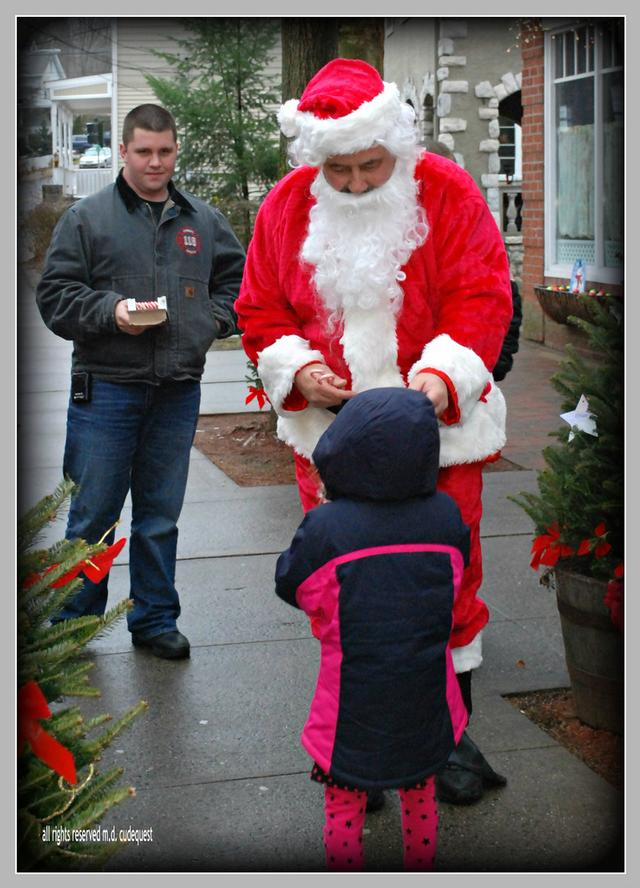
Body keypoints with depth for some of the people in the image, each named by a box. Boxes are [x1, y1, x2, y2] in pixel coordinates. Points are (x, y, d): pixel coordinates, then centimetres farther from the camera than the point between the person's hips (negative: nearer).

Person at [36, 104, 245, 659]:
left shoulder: (203, 221, 11)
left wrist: (214, 319, 3)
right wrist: (110, 311, -17)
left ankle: (155, 619, 25)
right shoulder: (87, 217, 0)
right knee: (93, 514, 2)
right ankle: (74, 624, 17)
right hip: (106, 389, -3)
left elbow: (237, 278, 21)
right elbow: (54, 295, -2)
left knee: (161, 514, 12)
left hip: (179, 391, 3)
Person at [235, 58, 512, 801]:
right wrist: (298, 369, -13)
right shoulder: (286, 205, 0)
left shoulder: (447, 193, -8)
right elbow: (259, 309, 6)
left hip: (434, 425, -2)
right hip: (328, 426, 2)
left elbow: (483, 299, -11)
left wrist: (443, 373, -28)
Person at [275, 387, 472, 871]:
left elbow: (291, 585, -4)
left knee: (344, 808, 15)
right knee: (420, 796, 24)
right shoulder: (446, 516, -10)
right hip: (425, 704, 3)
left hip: (352, 712, -3)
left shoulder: (326, 528, -20)